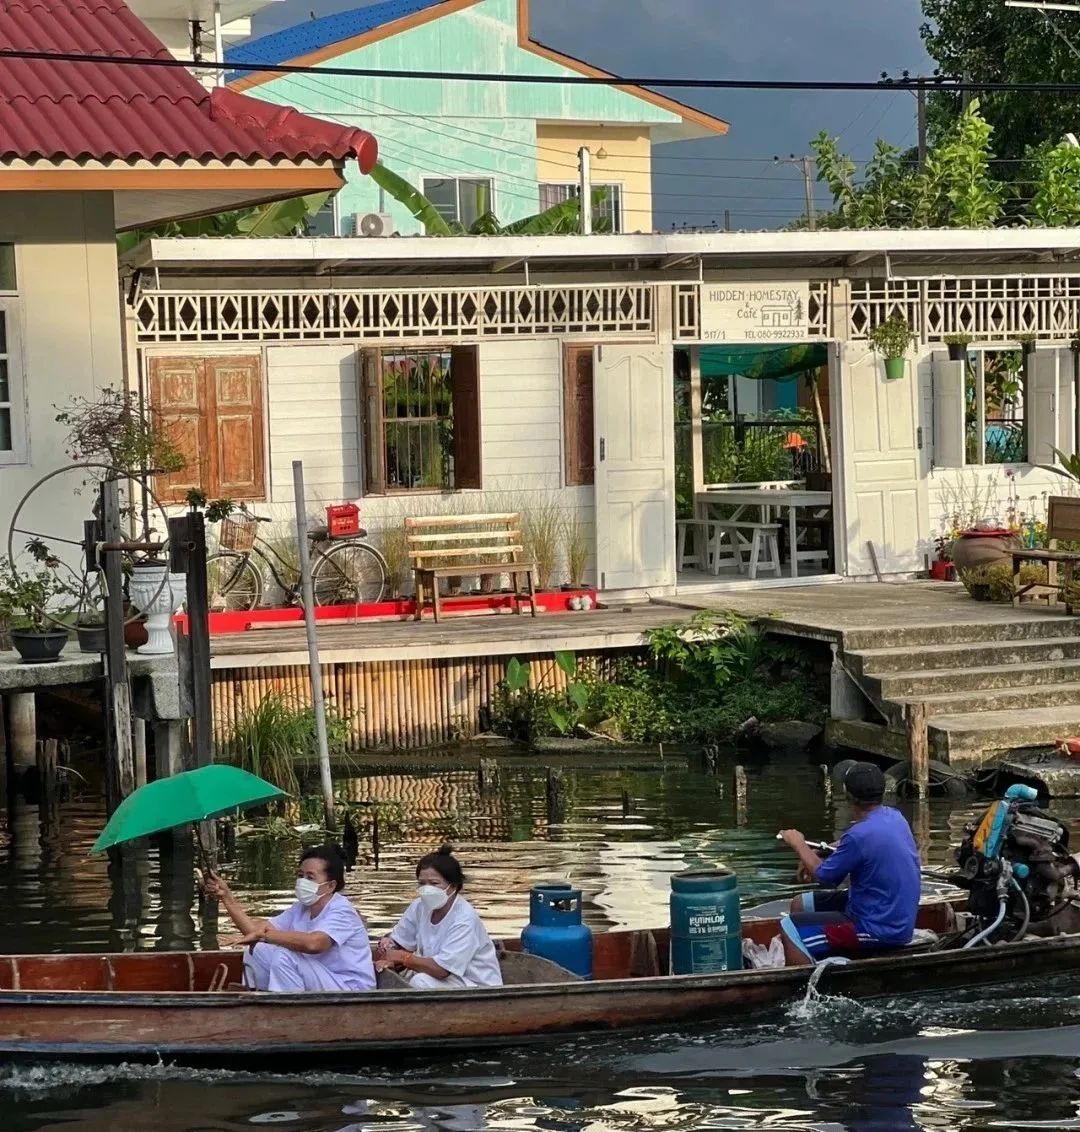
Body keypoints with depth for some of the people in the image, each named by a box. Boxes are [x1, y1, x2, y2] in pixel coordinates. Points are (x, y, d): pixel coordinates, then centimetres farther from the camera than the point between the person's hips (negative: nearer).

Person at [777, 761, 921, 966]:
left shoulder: (860, 836, -26)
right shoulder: (894, 817, 1)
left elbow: (822, 876, -12)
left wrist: (799, 845, 5)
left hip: (881, 931, -9)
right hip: (895, 917, 9)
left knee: (790, 928, -10)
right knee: (801, 904, 16)